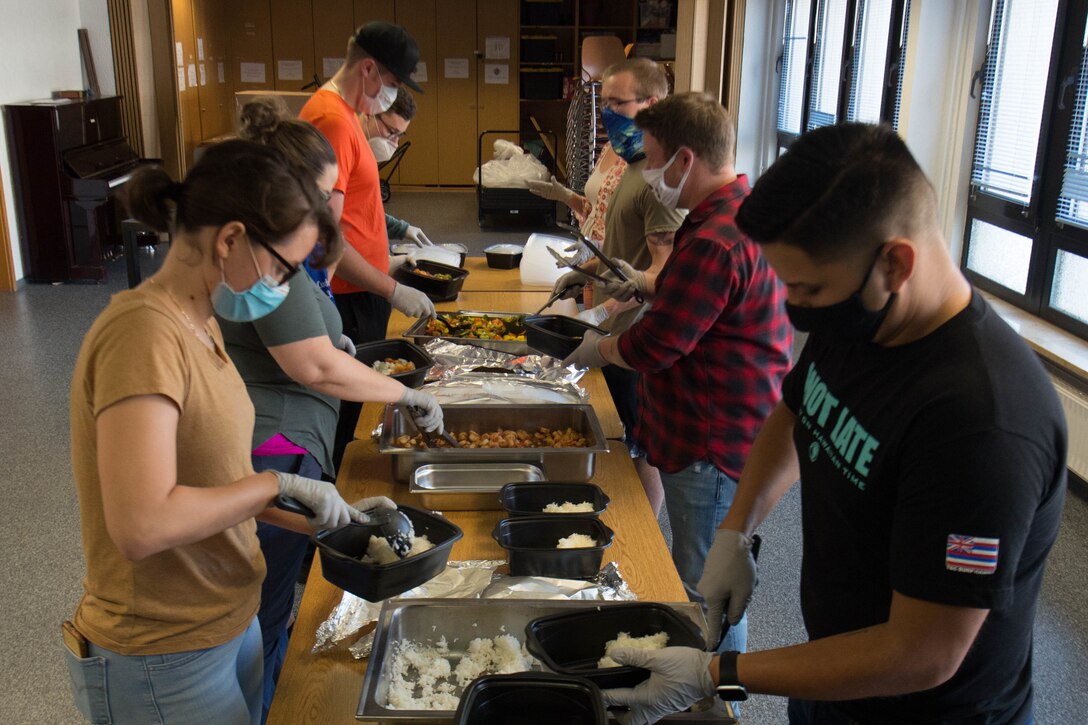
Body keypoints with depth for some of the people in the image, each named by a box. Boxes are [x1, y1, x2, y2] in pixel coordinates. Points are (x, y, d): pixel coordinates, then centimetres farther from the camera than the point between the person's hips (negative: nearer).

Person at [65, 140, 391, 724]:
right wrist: (277, 485, -22)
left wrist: (324, 515, 4)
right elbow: (141, 524, -32)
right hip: (162, 664, -8)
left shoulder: (197, 326, 3)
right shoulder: (145, 332, -25)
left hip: (227, 625, 8)